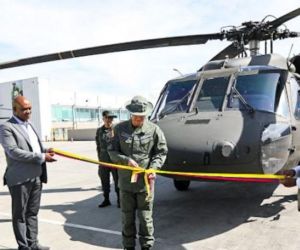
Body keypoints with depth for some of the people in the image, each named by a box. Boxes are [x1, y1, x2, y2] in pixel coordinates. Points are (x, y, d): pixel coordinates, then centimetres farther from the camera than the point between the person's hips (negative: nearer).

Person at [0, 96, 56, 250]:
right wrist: (41, 157, -21)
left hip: (36, 177, 7)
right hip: (20, 179, -7)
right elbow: (13, 152, -20)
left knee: (32, 213, 16)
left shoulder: (29, 125, 17)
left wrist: (45, 151, 0)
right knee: (20, 214, 7)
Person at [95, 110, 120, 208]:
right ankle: (106, 200, 26)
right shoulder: (99, 131, 8)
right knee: (104, 181, 12)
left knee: (117, 181, 5)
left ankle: (119, 200, 18)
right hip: (104, 161, 4)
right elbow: (98, 146, 15)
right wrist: (99, 158, 14)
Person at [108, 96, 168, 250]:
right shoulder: (120, 129, -1)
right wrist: (126, 160, -16)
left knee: (145, 217, 9)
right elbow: (112, 151, 1)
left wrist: (153, 168, -13)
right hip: (125, 181, 2)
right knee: (127, 217, 14)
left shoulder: (153, 130, -4)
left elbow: (161, 152, 3)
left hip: (145, 181, -1)